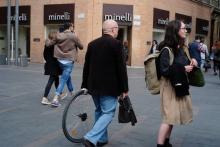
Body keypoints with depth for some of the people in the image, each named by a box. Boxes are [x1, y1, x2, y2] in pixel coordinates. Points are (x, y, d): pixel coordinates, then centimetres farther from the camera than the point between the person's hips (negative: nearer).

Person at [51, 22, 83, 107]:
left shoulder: (58, 36, 2)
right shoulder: (73, 36, -10)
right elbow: (81, 47, 1)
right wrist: (75, 45, 19)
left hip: (60, 60, 6)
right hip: (69, 61, -6)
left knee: (67, 77, 24)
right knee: (63, 79, -6)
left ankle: (72, 93, 38)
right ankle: (55, 99, -14)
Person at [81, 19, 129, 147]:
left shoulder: (92, 44, 7)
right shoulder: (116, 44, -11)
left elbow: (86, 67, 12)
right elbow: (121, 68, -12)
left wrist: (85, 85, 20)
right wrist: (124, 88, -6)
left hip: (94, 85, 7)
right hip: (109, 86, -7)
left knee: (99, 111, 19)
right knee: (108, 113, -1)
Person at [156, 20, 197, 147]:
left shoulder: (180, 48, 8)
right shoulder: (167, 50, -18)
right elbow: (164, 70, -23)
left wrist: (191, 61, 0)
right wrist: (183, 69, -21)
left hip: (180, 85, 8)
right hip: (170, 86, -8)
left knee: (172, 117, 14)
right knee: (169, 117, -6)